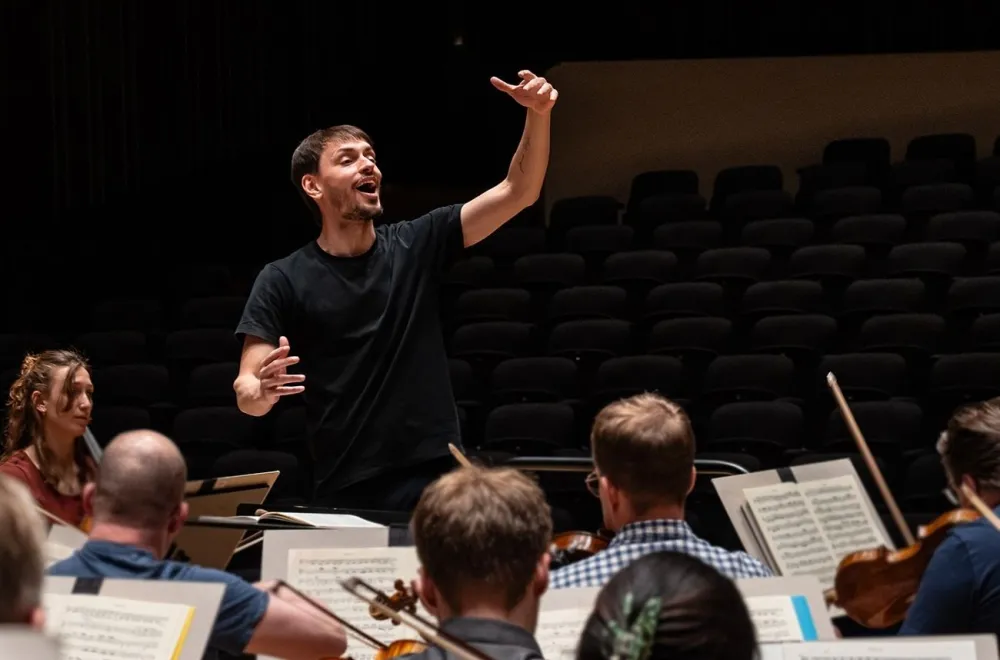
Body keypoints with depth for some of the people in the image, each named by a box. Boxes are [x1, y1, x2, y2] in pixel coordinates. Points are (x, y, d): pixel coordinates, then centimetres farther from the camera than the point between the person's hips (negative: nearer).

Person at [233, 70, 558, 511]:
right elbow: (245, 394, -6)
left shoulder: (416, 247, 7)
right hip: (346, 493, -2)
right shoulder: (283, 281, -1)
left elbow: (518, 193, 2)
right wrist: (262, 392, -30)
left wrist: (538, 114, -13)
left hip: (438, 479, 2)